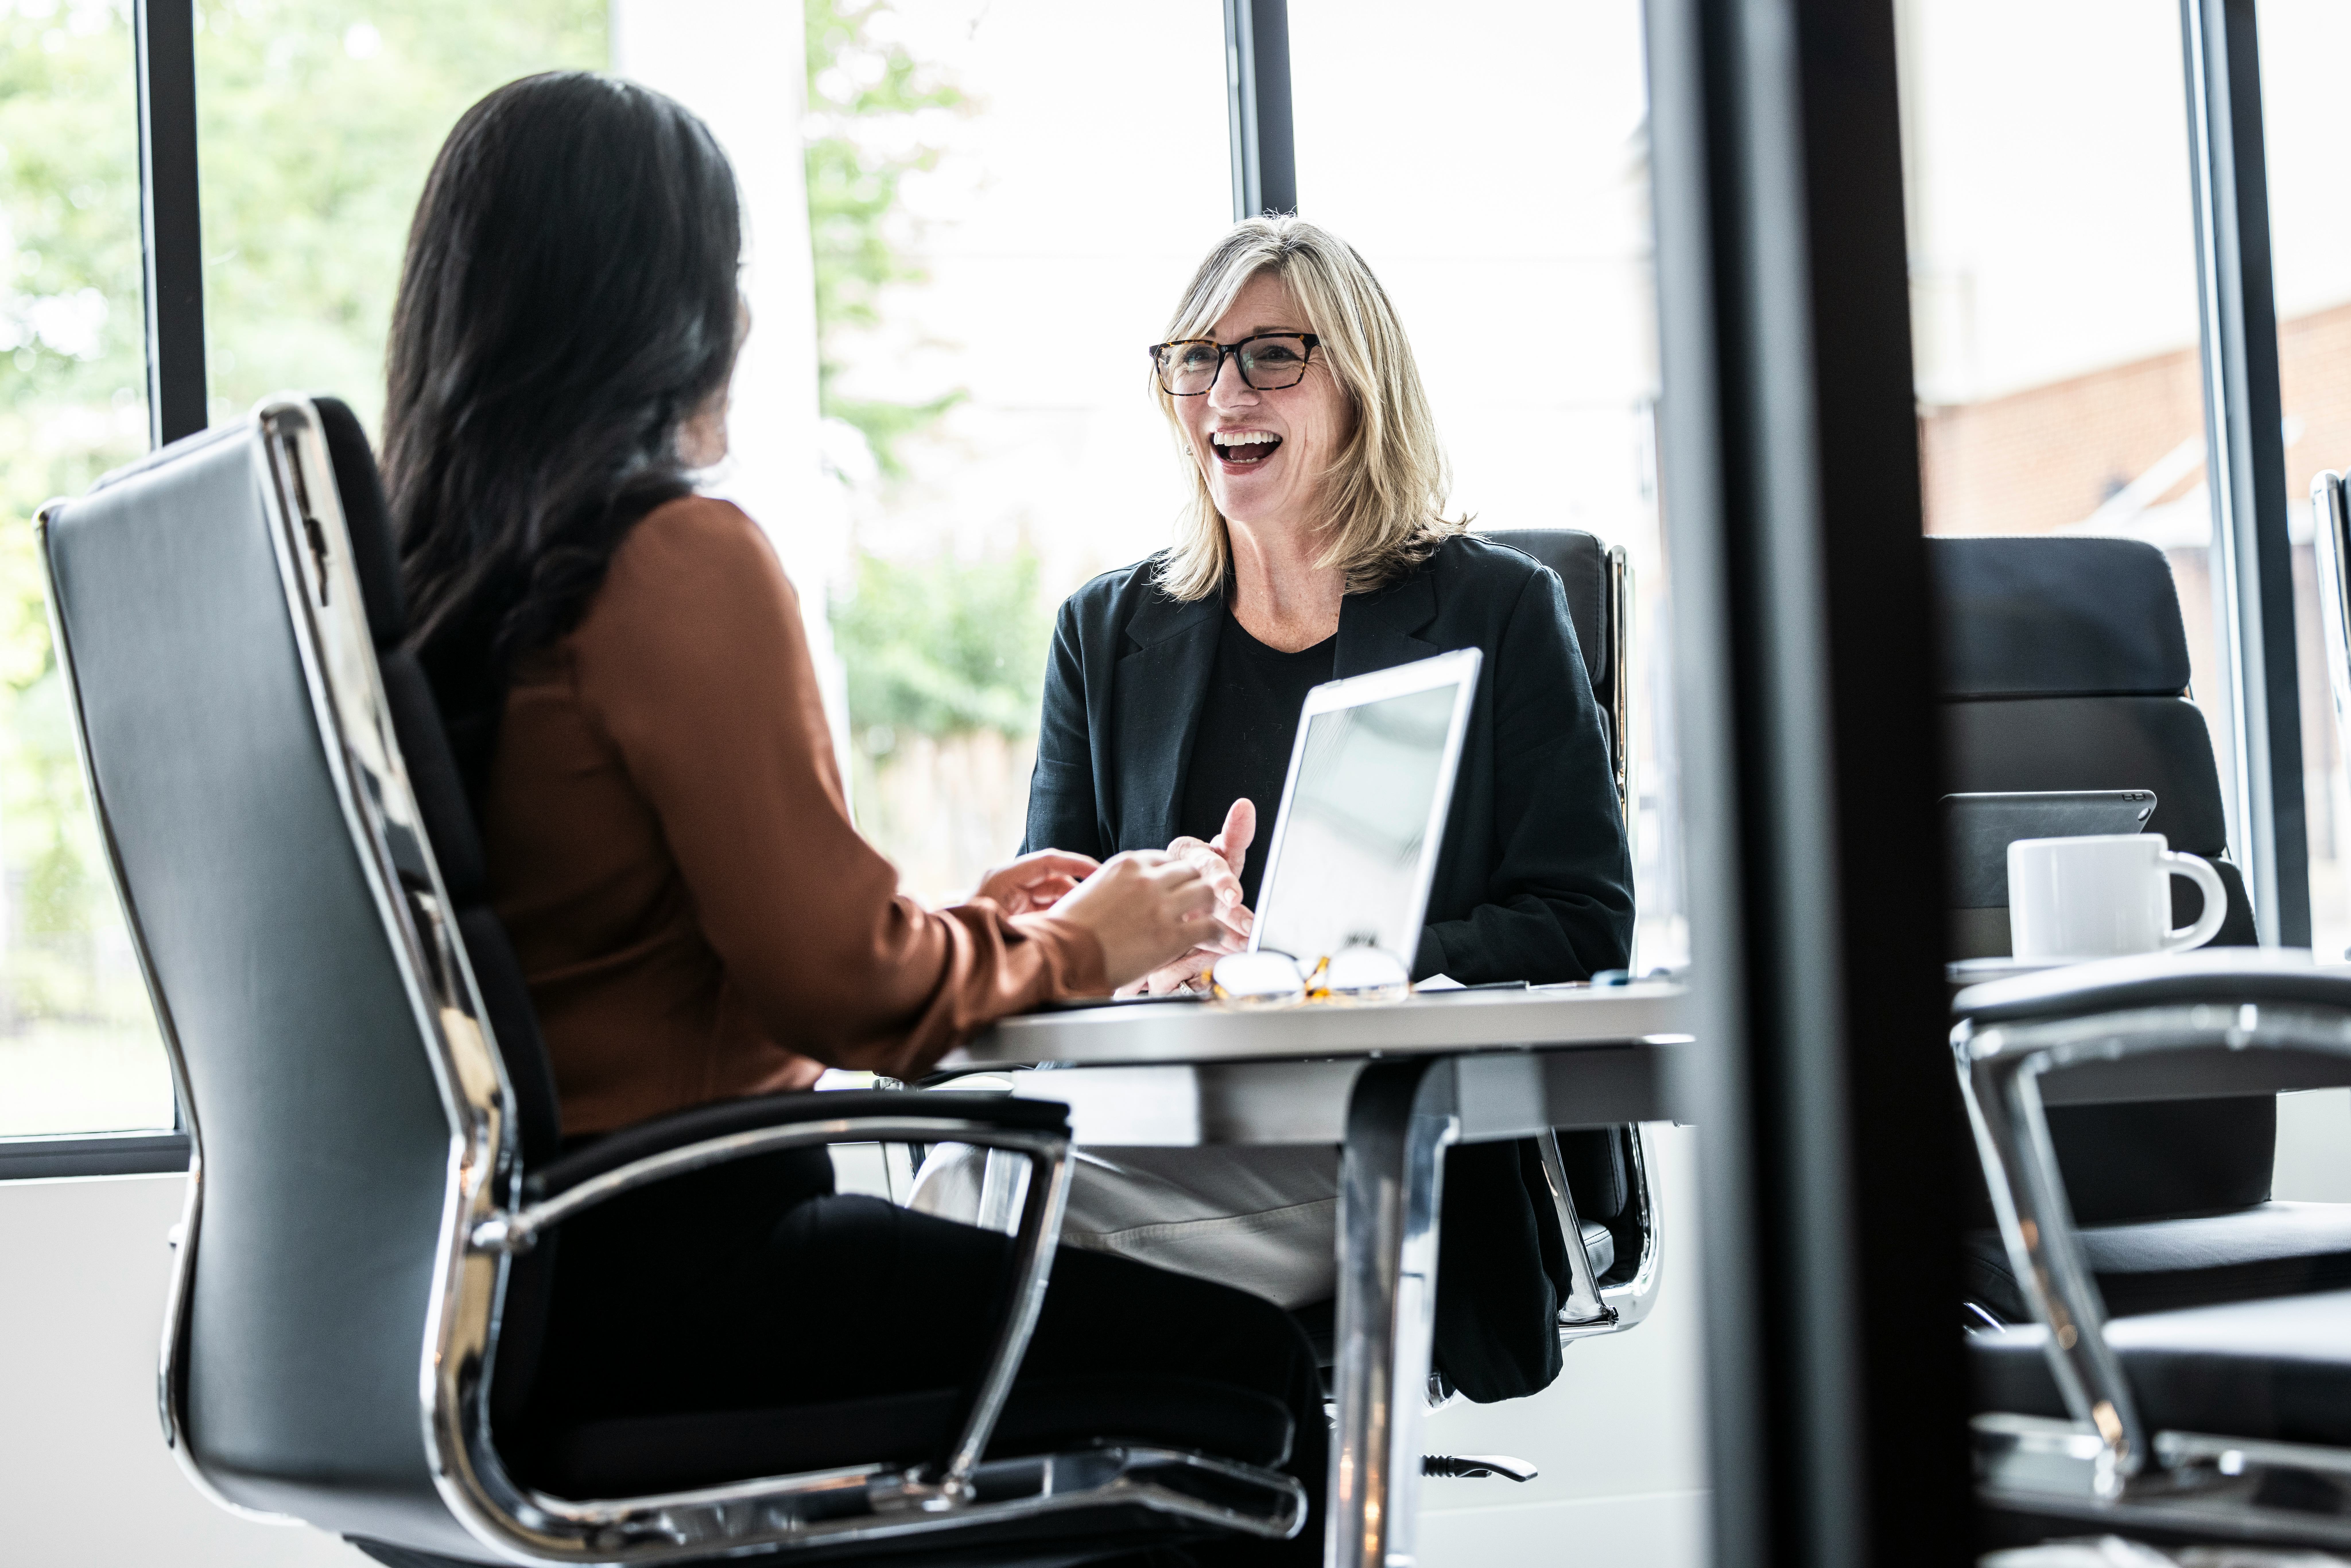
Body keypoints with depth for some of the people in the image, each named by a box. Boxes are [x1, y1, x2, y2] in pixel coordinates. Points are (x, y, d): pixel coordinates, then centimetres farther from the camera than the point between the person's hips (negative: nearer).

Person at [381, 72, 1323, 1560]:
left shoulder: (412, 570, 11)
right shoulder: (686, 562, -15)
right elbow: (840, 979, -16)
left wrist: (966, 922, 19)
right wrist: (1075, 948, 2)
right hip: (654, 1266, -9)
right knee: (1247, 1364, -6)